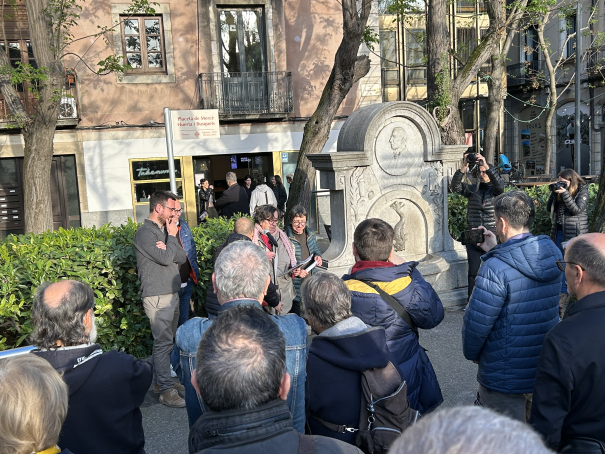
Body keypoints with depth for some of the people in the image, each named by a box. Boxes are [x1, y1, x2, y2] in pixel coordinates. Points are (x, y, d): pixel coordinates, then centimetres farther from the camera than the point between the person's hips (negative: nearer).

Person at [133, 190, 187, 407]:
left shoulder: (163, 230, 16)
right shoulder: (145, 232, -11)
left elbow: (182, 257, 9)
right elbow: (165, 258, -19)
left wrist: (167, 247, -10)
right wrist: (171, 236, -5)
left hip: (172, 293, 8)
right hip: (157, 296, -8)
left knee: (166, 340, 13)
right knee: (163, 342, -6)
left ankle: (162, 381, 24)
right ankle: (166, 391, -1)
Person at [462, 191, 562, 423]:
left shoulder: (495, 269, -27)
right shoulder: (552, 255, -5)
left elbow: (476, 322, -22)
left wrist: (472, 353, -3)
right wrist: (495, 251, 12)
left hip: (506, 378, -7)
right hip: (546, 372, 7)